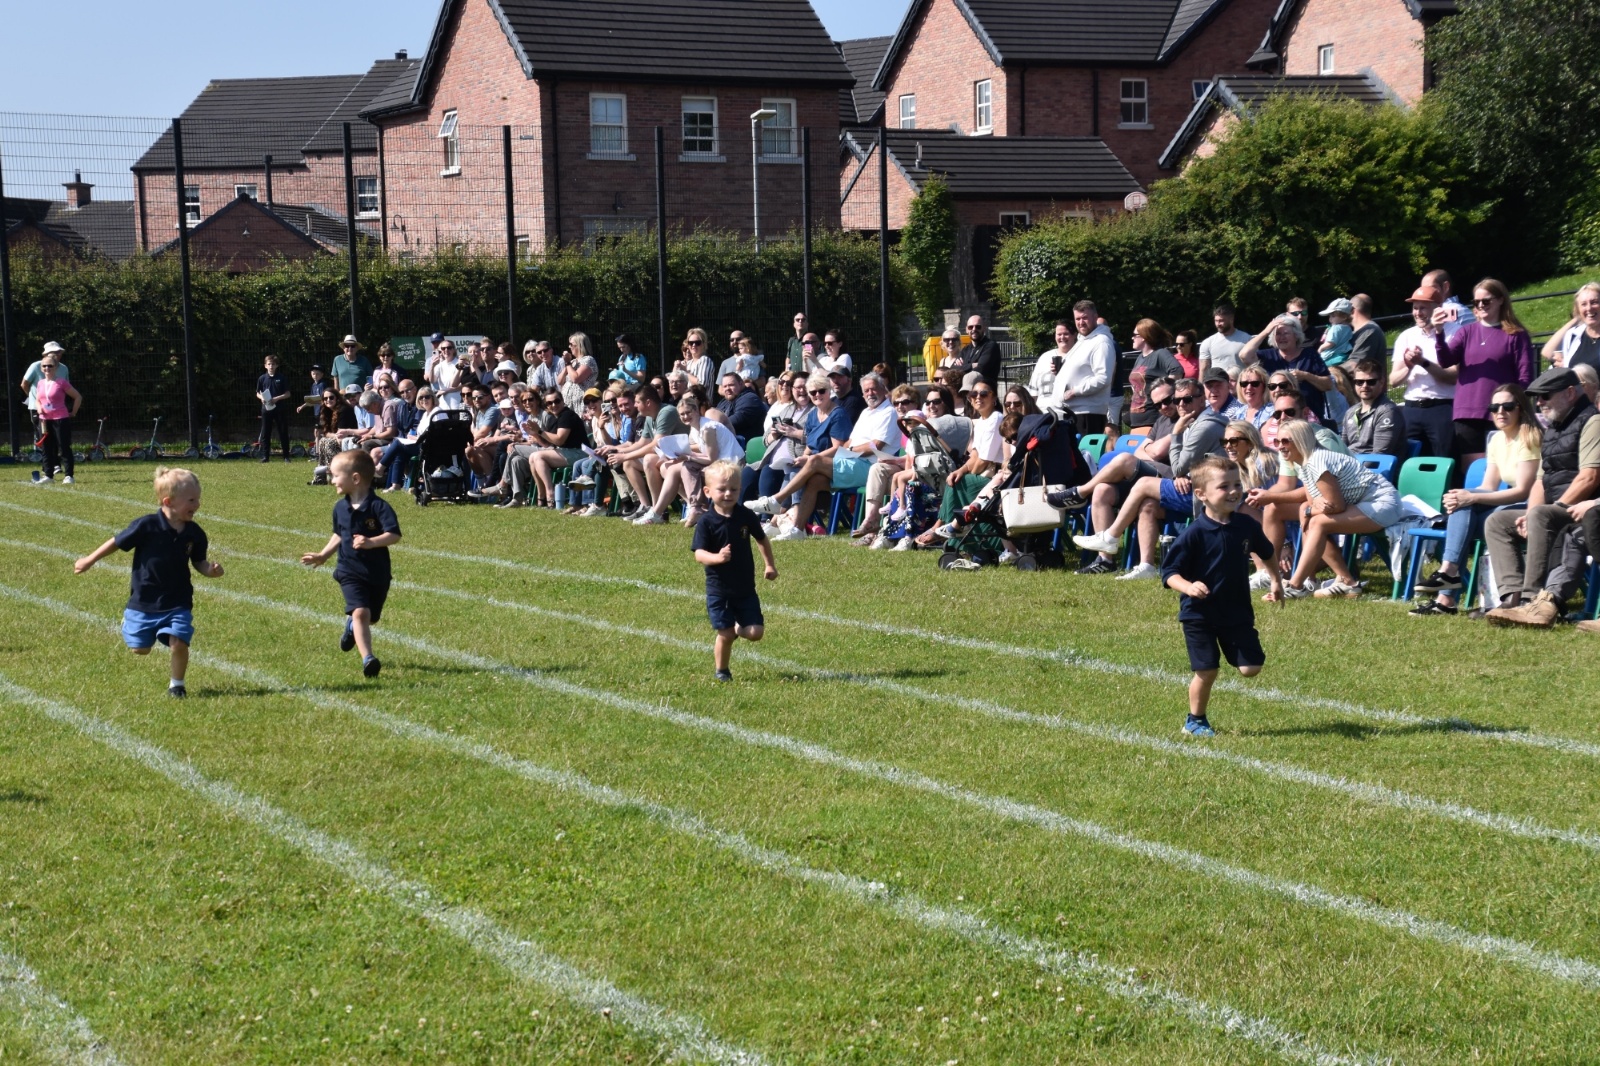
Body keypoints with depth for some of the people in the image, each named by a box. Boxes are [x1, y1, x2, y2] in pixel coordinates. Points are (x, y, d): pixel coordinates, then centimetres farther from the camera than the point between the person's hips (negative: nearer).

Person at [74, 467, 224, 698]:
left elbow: (198, 562, 9)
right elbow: (118, 542, -5)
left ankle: (176, 684, 13)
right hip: (144, 601, -2)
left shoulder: (194, 533, -6)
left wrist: (210, 570, -13)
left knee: (179, 642, -13)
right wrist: (89, 560, 3)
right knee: (139, 649, 8)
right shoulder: (146, 526, -19)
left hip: (177, 602, 2)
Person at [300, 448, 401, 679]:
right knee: (360, 612, -19)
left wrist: (372, 542, -37)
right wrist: (323, 555, 14)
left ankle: (352, 626, 51)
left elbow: (394, 535, -23)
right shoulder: (340, 508, 2)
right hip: (350, 571, 2)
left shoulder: (378, 506, -16)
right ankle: (367, 658, -24)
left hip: (378, 573, -2)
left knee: (371, 617, 16)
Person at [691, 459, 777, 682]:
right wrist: (716, 557, -38)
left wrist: (770, 565, 15)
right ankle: (721, 671, 20)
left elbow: (762, 540, 14)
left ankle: (738, 627, 32)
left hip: (746, 588, 3)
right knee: (725, 634, -4)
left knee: (755, 632, -2)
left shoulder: (746, 516, -3)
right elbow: (699, 554, -18)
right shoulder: (707, 522, -12)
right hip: (718, 589, -3)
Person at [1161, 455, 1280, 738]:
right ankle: (1195, 721, 22)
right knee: (1206, 671, -2)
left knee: (1251, 668, -2)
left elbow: (1265, 553, 19)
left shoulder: (1247, 526, -2)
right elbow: (1169, 572, -16)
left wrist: (1276, 582, 17)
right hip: (1199, 615, -4)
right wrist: (1188, 587, -33)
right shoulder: (1194, 534, -18)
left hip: (1237, 611, 4)